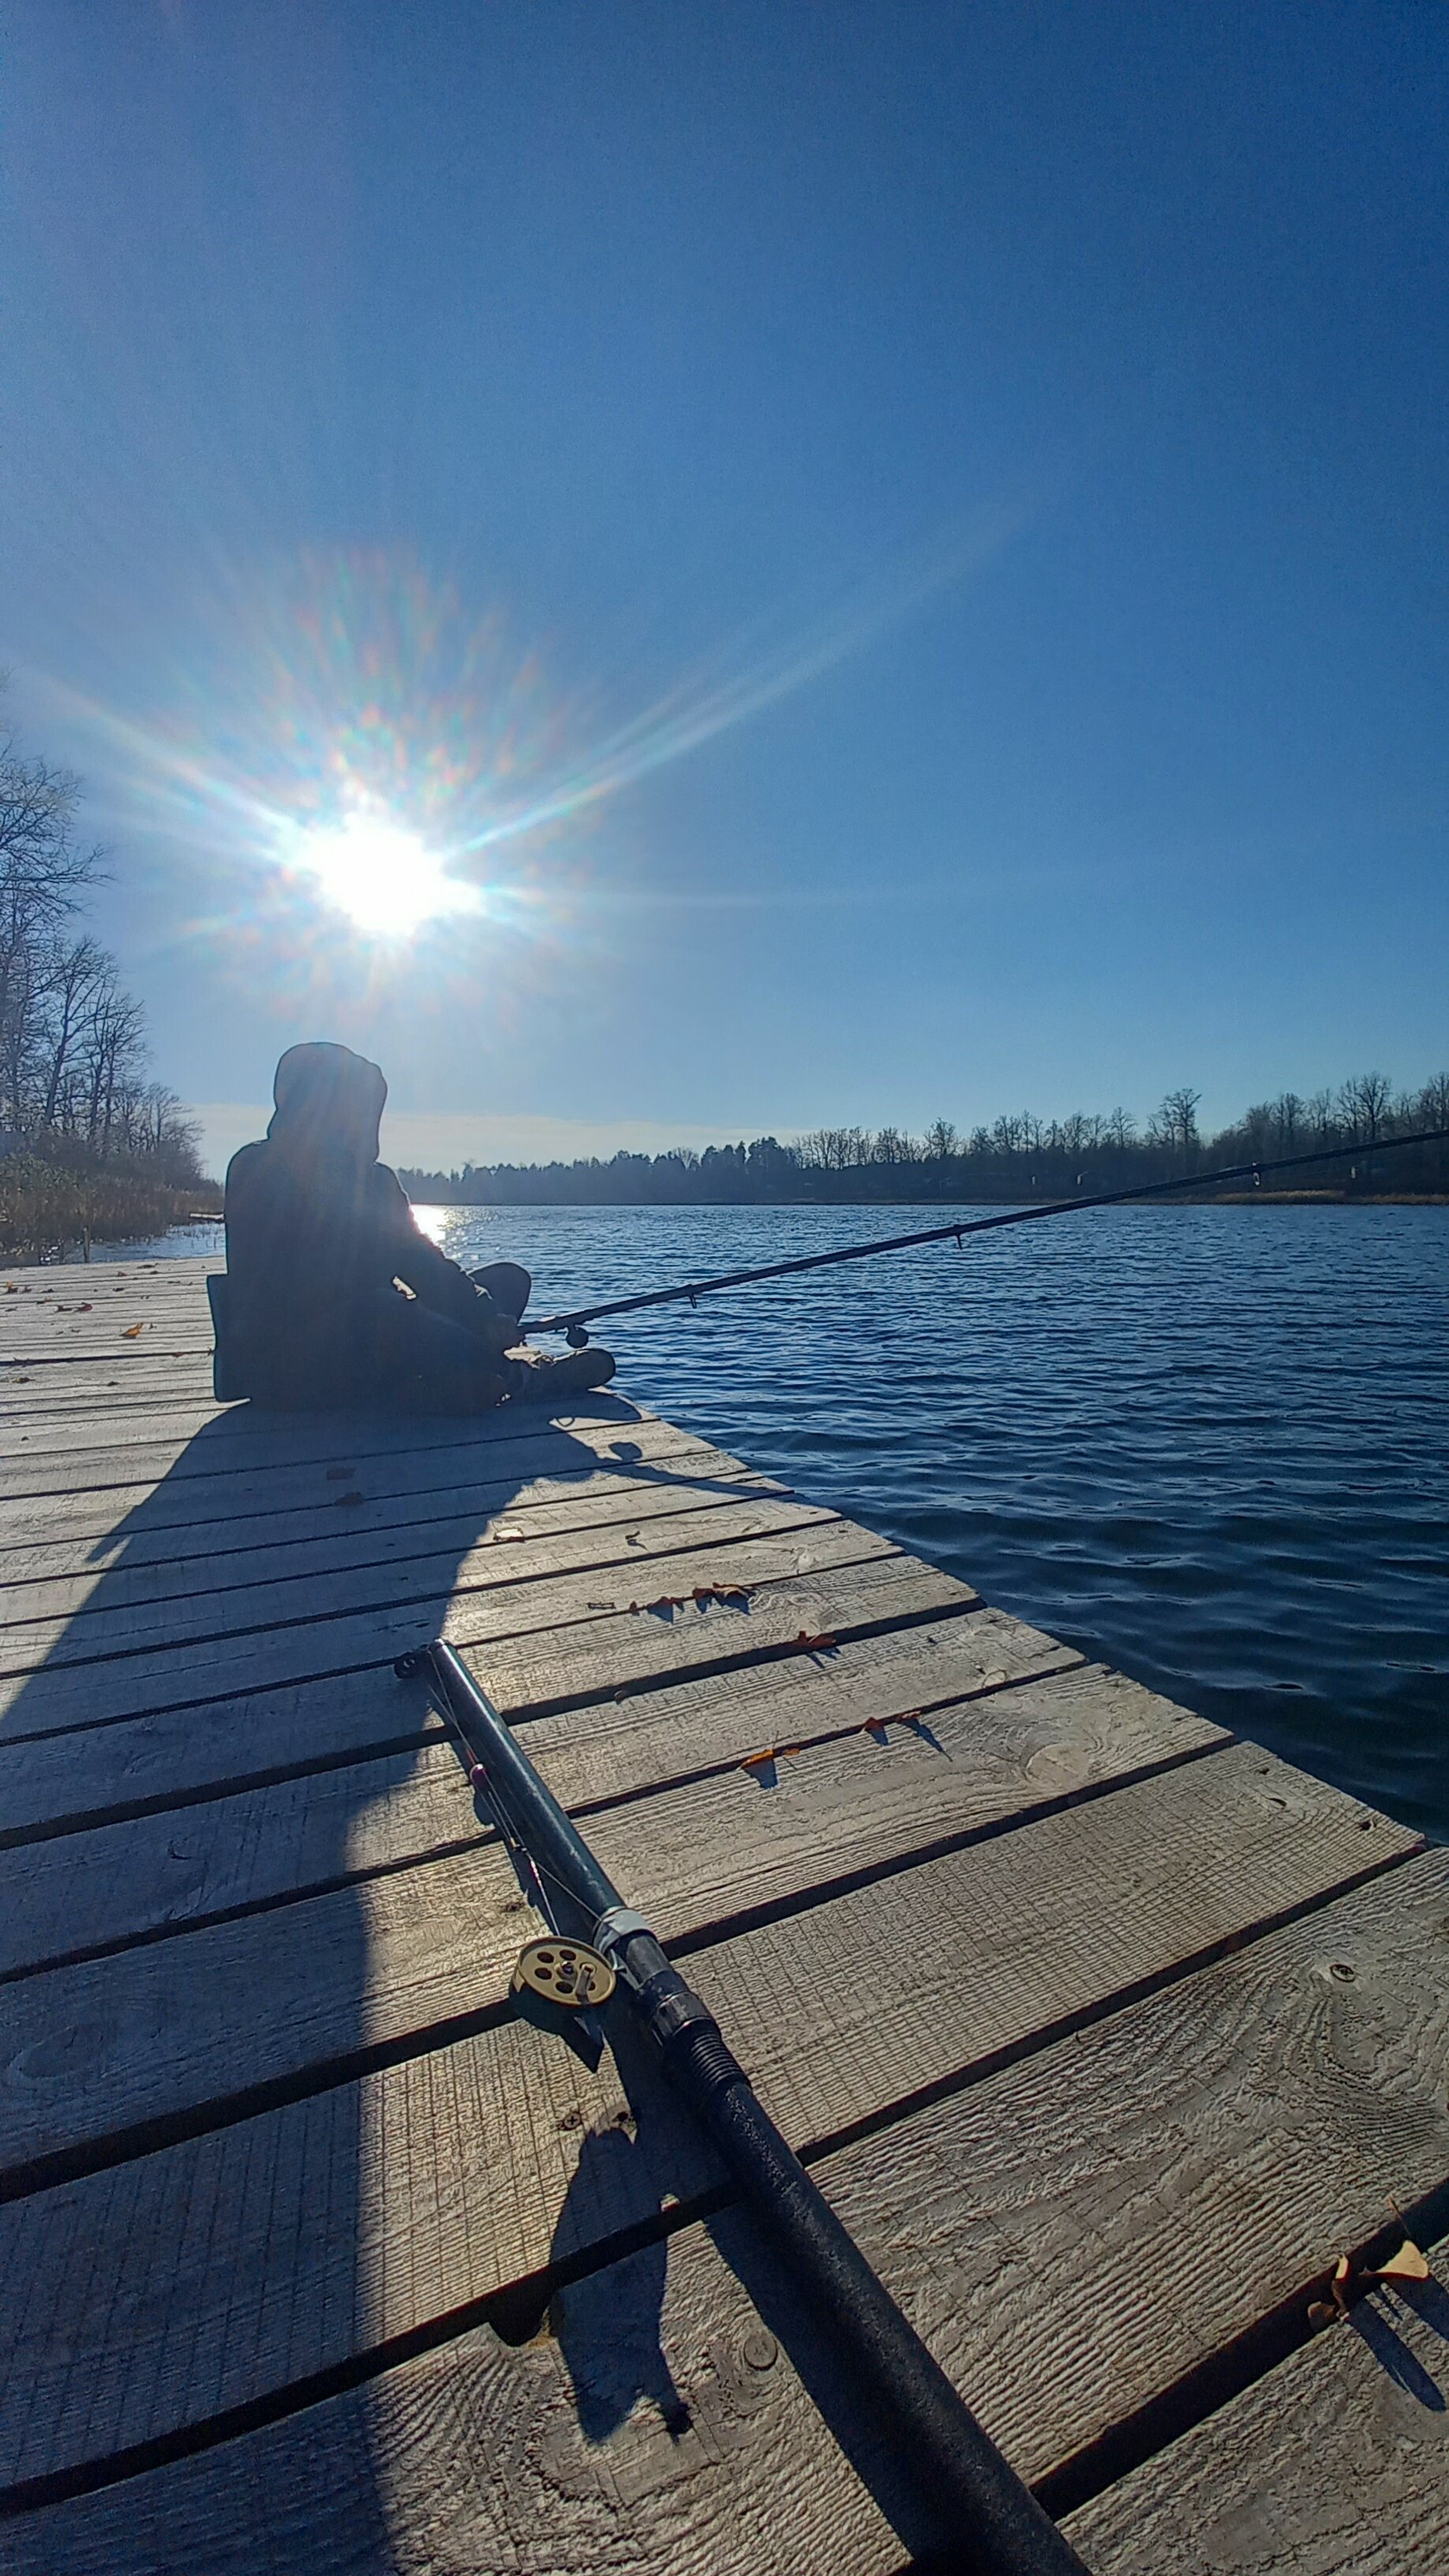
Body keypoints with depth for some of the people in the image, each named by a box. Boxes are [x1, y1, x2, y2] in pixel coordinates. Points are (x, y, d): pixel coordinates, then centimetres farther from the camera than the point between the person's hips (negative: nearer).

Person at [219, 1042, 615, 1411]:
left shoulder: (375, 1178, 13)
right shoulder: (255, 1172, -6)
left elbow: (424, 1260, 4)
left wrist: (488, 1317, -15)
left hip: (364, 1343, 7)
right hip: (284, 1367, -7)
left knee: (508, 1279, 0)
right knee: (386, 1313, -38)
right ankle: (514, 1376, -20)